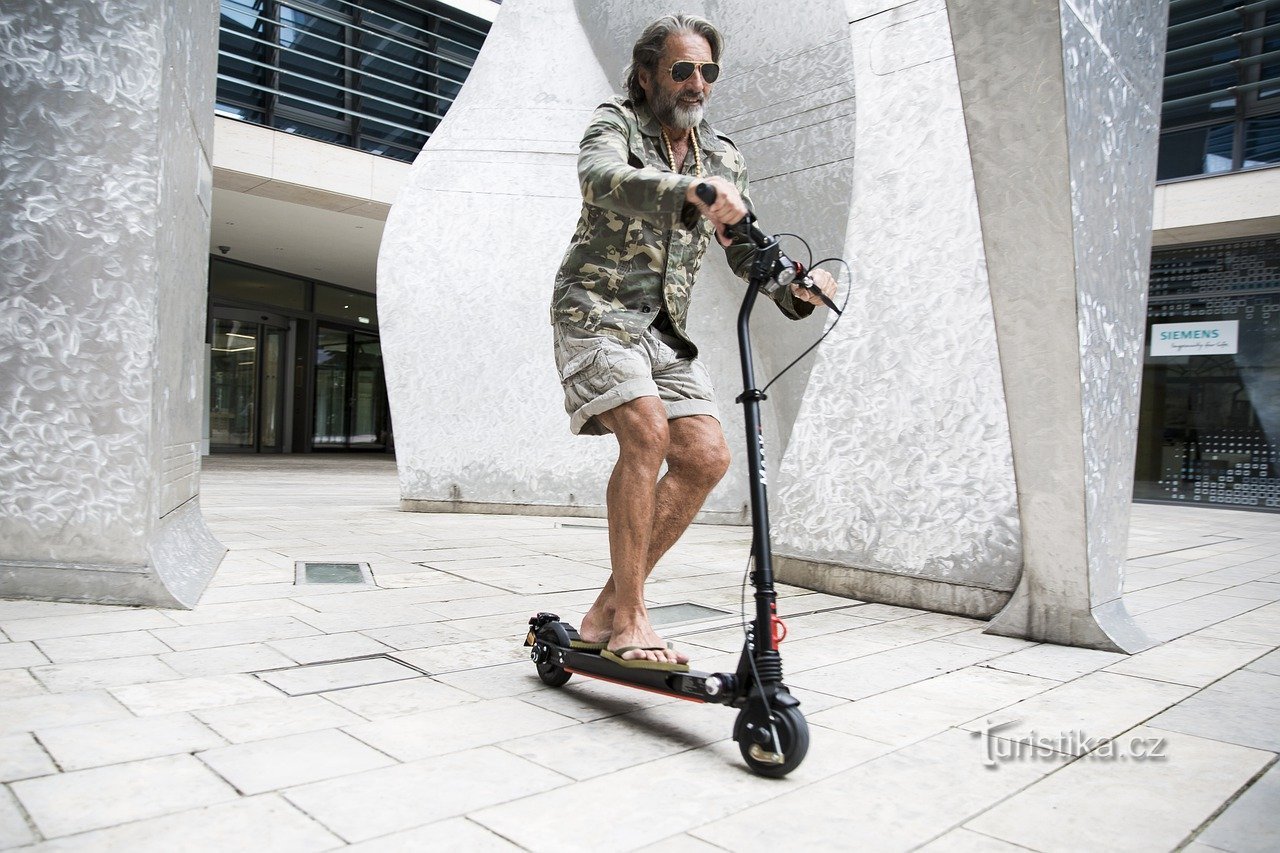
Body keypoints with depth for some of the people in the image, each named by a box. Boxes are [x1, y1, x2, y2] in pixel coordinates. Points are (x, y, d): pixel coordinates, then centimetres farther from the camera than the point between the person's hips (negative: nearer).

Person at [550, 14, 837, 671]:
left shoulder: (724, 159, 12)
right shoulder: (616, 122, -2)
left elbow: (747, 251, 9)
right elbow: (600, 177, -26)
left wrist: (794, 288, -13)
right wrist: (690, 190, -44)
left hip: (664, 326, 6)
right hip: (596, 310, -5)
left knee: (705, 456, -10)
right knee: (646, 432, -26)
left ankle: (608, 608, 1)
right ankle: (628, 620, -15)